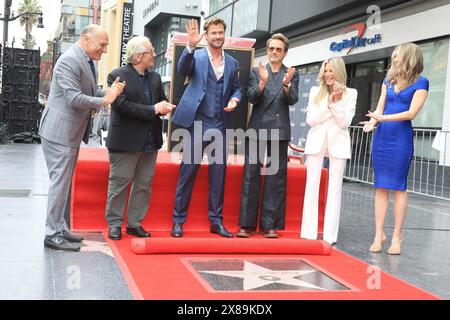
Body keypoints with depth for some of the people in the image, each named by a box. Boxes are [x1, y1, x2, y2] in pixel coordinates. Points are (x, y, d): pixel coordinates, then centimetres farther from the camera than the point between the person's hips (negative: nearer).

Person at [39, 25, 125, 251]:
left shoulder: (88, 62, 12)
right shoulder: (70, 60, -17)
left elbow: (91, 94, 14)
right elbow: (75, 98, -24)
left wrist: (110, 92, -4)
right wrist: (104, 100, -16)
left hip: (72, 132, 10)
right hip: (59, 130, -10)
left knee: (64, 182, 14)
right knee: (60, 181, -5)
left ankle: (60, 228, 24)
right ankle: (52, 234, 3)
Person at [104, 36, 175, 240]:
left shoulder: (155, 78, 14)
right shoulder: (118, 76, -8)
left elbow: (162, 100, 19)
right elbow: (121, 105, -18)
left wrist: (164, 107, -7)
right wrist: (152, 110, -20)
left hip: (150, 141, 7)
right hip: (125, 141, -6)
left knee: (144, 184, 10)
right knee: (119, 183, 3)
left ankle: (134, 223, 20)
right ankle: (114, 224, 14)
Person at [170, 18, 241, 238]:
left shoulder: (232, 63, 12)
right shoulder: (196, 56, 0)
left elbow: (236, 88, 21)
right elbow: (182, 70, -19)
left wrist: (234, 100, -2)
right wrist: (191, 45, -34)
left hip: (219, 125, 4)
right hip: (197, 122, -4)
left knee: (219, 173, 7)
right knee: (188, 172, 0)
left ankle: (216, 221, 18)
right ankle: (178, 220, 9)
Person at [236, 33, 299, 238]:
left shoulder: (292, 74, 9)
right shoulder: (257, 72, 9)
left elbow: (292, 100, -3)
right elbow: (252, 98, -2)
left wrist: (286, 85, -22)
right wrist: (263, 82, -19)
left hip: (279, 131, 0)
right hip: (257, 129, 0)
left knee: (276, 178, 1)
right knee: (251, 175, -1)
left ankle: (270, 224, 7)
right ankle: (247, 224, 3)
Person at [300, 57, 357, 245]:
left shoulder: (350, 93, 5)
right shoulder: (315, 91, 10)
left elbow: (345, 122, -3)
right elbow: (310, 119, -1)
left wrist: (337, 101, -12)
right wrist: (329, 103, -9)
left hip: (338, 142, -1)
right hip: (316, 141, 2)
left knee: (335, 188, 0)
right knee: (312, 186, 0)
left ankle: (330, 235, 3)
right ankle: (308, 232, 4)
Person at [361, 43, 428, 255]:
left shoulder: (420, 82, -1)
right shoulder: (389, 79, 14)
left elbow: (412, 112, -11)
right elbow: (380, 107, 10)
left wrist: (383, 118, -18)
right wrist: (373, 120, -11)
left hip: (401, 138, -5)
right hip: (381, 136, 5)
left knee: (398, 186, -2)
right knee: (380, 186, 3)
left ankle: (397, 236, 5)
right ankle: (379, 235, 7)